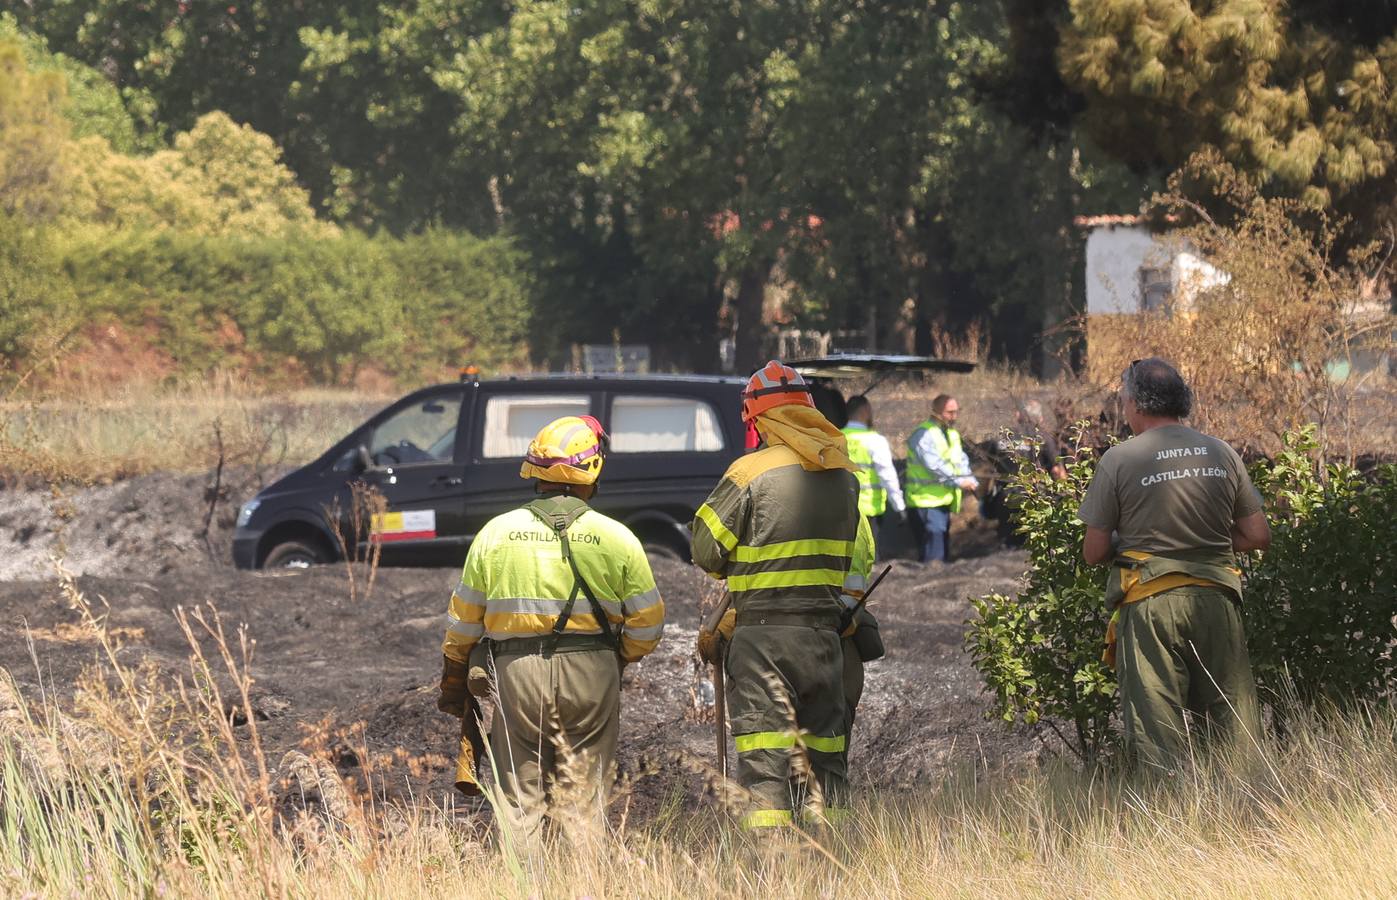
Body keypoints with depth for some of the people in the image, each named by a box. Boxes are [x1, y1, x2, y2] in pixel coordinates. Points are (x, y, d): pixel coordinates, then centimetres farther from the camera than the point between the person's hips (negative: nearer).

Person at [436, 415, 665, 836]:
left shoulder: (497, 533, 4)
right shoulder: (616, 537, 0)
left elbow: (464, 620, 9)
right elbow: (648, 623, 3)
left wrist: (453, 683, 21)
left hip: (517, 672, 1)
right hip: (592, 675, -1)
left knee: (522, 797, 5)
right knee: (583, 794, 5)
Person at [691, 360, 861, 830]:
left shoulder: (751, 472, -10)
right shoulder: (844, 474, 9)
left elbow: (706, 550, -5)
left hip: (762, 632, -5)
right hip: (824, 630, 5)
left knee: (764, 757, -5)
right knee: (823, 752, 12)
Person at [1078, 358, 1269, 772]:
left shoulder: (1119, 460, -4)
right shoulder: (1222, 454, 6)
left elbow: (1094, 552, -2)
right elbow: (1258, 536, 8)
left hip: (1149, 605, -3)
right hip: (1216, 598, 3)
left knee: (1156, 728, 0)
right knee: (1235, 724, 9)